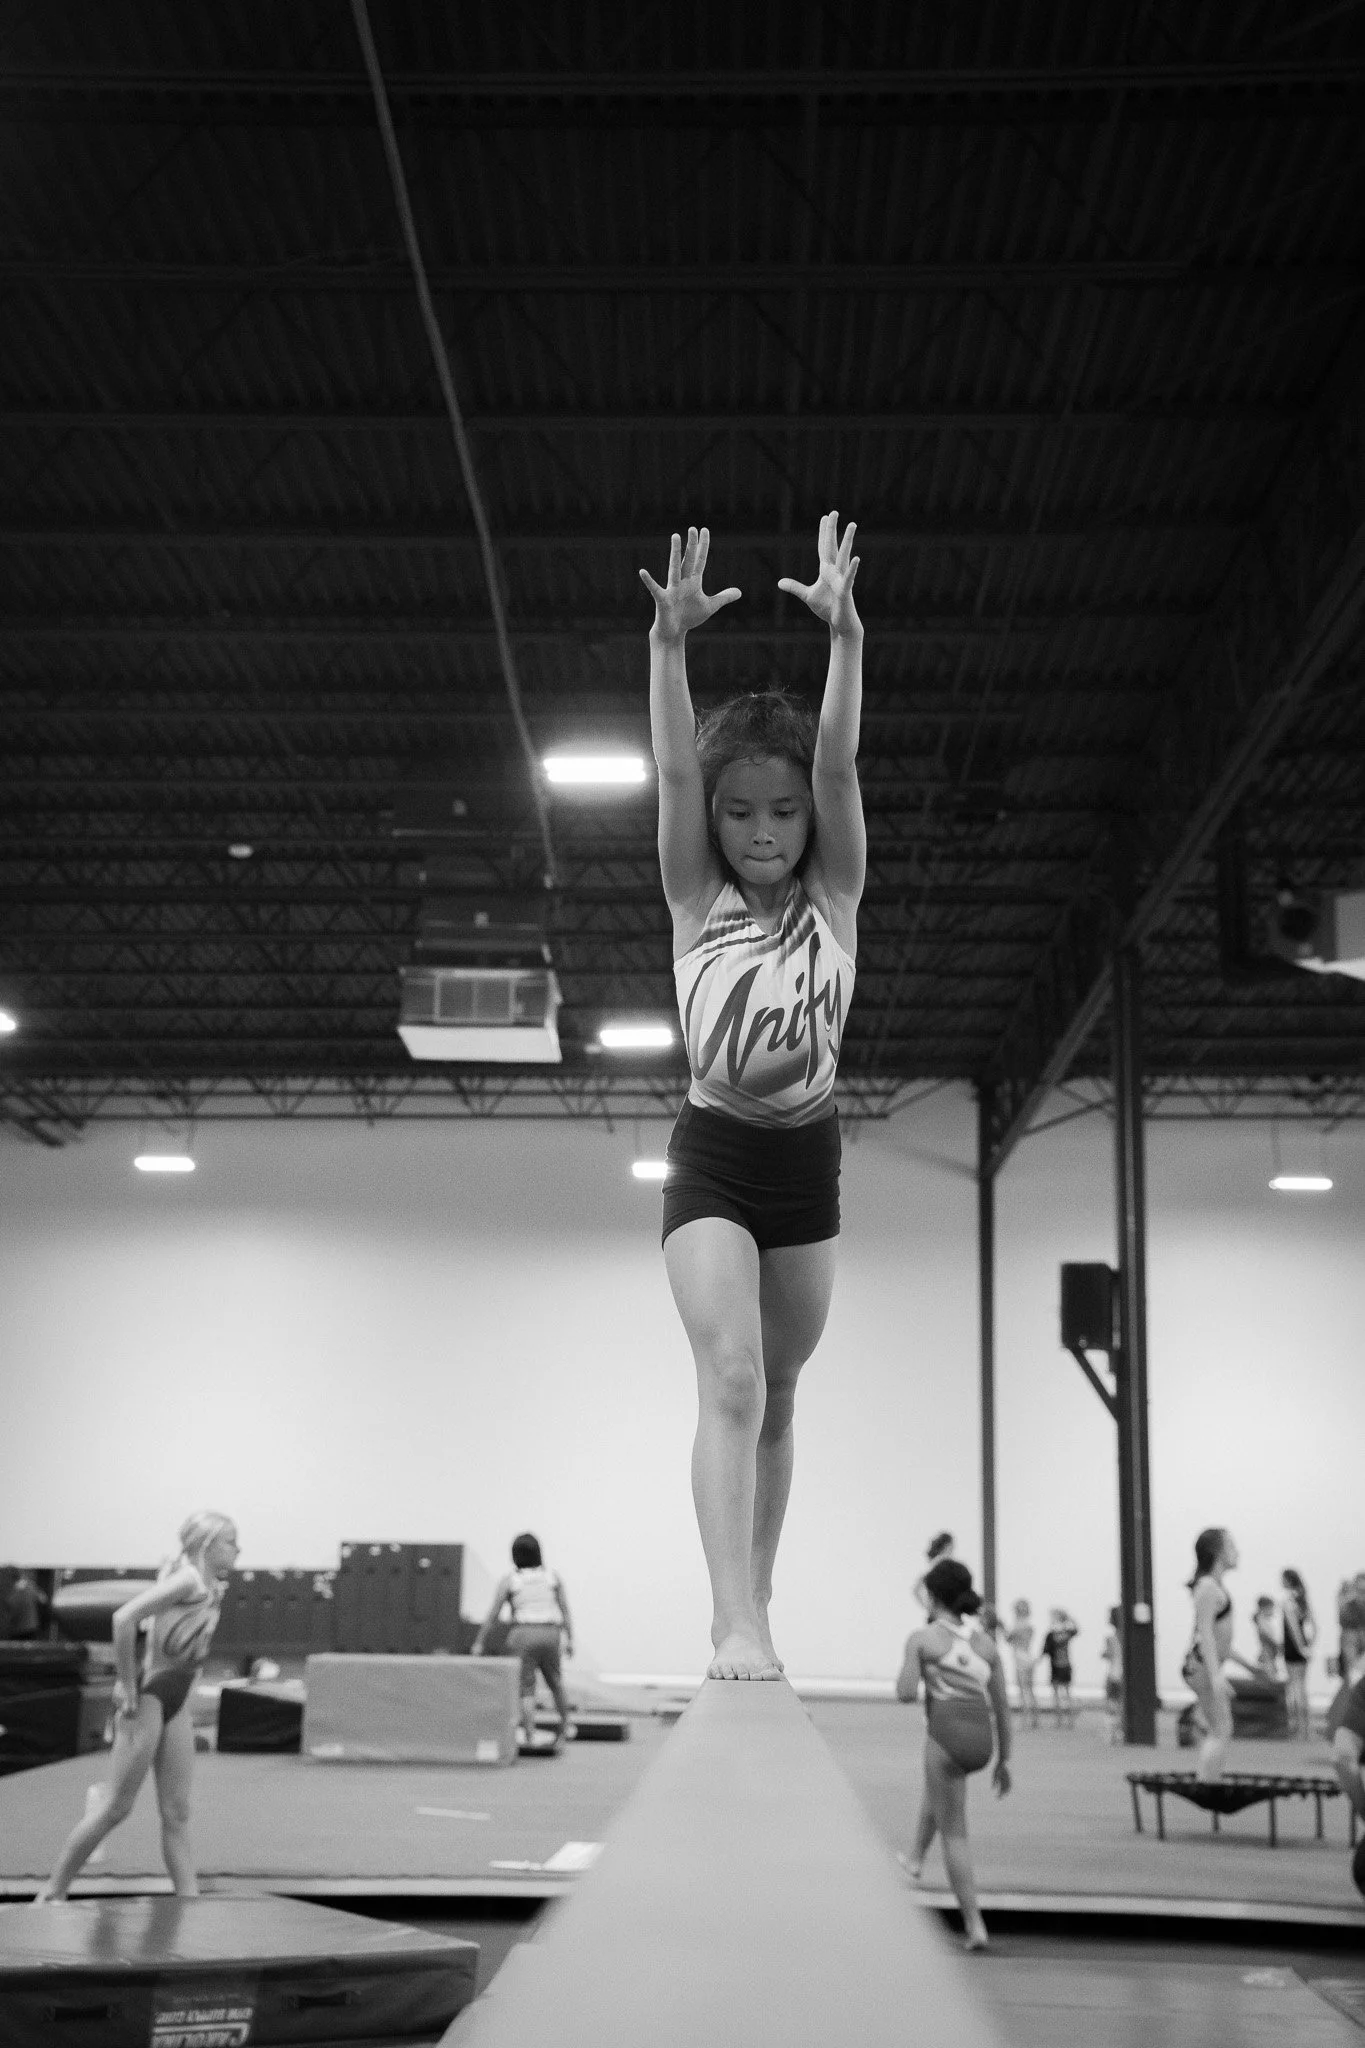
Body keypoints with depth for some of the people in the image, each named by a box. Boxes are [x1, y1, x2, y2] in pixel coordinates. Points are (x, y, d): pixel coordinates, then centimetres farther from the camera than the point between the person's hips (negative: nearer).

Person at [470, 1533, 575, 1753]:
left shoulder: (508, 1581, 1)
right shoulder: (553, 1576, 7)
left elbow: (492, 1615, 1)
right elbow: (565, 1610, 4)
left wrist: (479, 1643, 9)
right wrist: (570, 1640, 6)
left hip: (522, 1634, -3)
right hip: (550, 1634, 3)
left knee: (526, 1688, -1)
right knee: (555, 1681, 21)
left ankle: (529, 1737, -14)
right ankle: (564, 1726, 35)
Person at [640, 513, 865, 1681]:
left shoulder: (834, 896, 2)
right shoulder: (696, 900, 0)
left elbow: (839, 768, -13)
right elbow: (674, 773, -14)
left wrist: (845, 636, -26)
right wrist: (671, 645, -29)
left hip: (808, 1161, 2)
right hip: (712, 1157, -2)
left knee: (777, 1393, 11)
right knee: (731, 1377, -18)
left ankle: (753, 1603, 24)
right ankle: (735, 1626, -24)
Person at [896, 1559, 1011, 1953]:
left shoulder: (922, 1638, -1)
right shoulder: (985, 1642, 11)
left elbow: (906, 1693, -9)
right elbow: (1001, 1705, 11)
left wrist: (906, 1674, 13)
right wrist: (1004, 1759, 17)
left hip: (949, 1732, -5)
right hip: (982, 1738, 5)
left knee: (955, 1834, 4)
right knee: (935, 1784, 38)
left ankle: (975, 1924, -1)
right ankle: (916, 1858, 46)